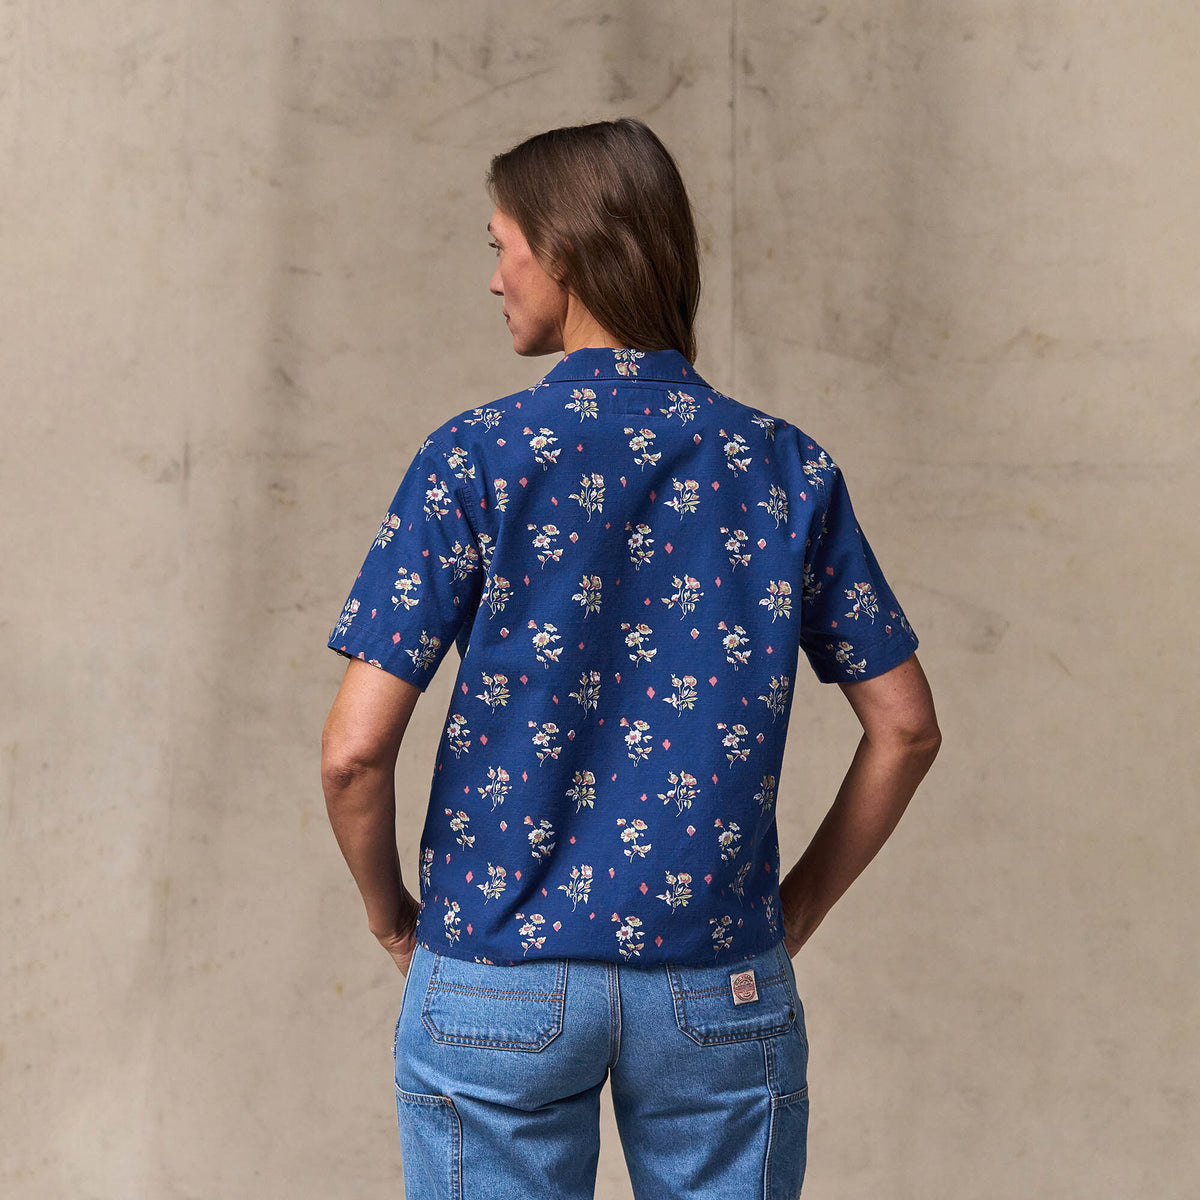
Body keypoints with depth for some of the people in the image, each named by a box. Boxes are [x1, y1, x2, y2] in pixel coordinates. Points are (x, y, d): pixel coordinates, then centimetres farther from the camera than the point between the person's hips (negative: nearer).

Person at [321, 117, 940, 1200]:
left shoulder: (474, 457, -9)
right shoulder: (785, 464, -1)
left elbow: (355, 748, -13)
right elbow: (906, 727, 1)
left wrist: (391, 913, 4)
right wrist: (794, 912, 9)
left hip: (499, 982, -2)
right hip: (722, 988, 2)